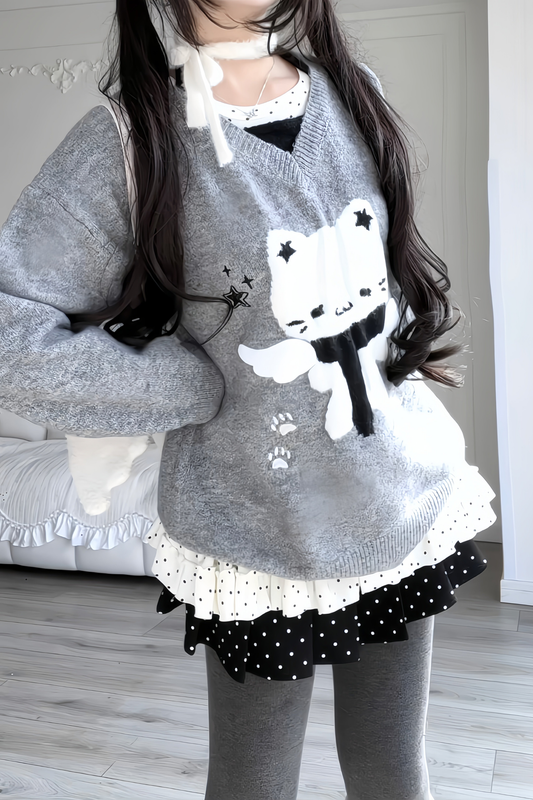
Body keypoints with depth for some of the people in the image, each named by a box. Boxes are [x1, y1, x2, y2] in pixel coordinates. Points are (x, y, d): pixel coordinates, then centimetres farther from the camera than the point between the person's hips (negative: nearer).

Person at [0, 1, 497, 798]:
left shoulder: (354, 89, 3)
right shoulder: (131, 137, -13)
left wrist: (398, 351, 8)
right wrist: (204, 390, -15)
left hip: (407, 504, 4)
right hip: (261, 533, -4)